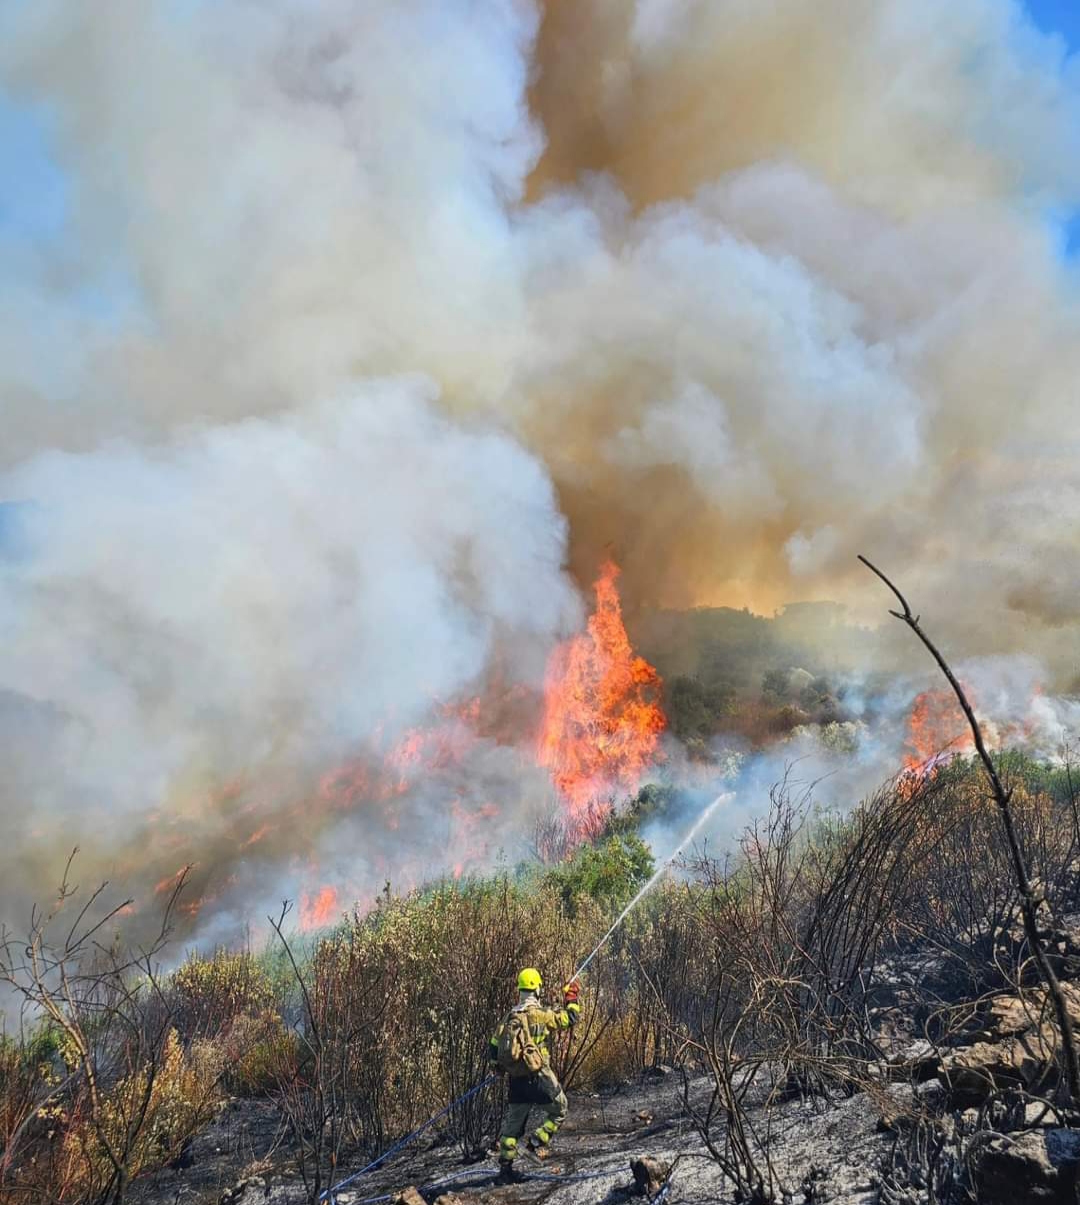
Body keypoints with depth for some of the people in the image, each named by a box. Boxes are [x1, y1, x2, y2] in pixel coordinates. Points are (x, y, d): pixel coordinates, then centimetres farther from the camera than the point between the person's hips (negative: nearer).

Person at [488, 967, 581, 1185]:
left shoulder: (510, 1016, 7)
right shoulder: (539, 1014, -12)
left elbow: (495, 1047, 9)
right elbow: (569, 1019, -6)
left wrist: (504, 1065, 25)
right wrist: (571, 999, 10)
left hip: (516, 1078, 6)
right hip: (538, 1075, -6)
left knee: (513, 1122, 15)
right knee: (559, 1111, 15)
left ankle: (505, 1168, 15)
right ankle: (536, 1143, 4)